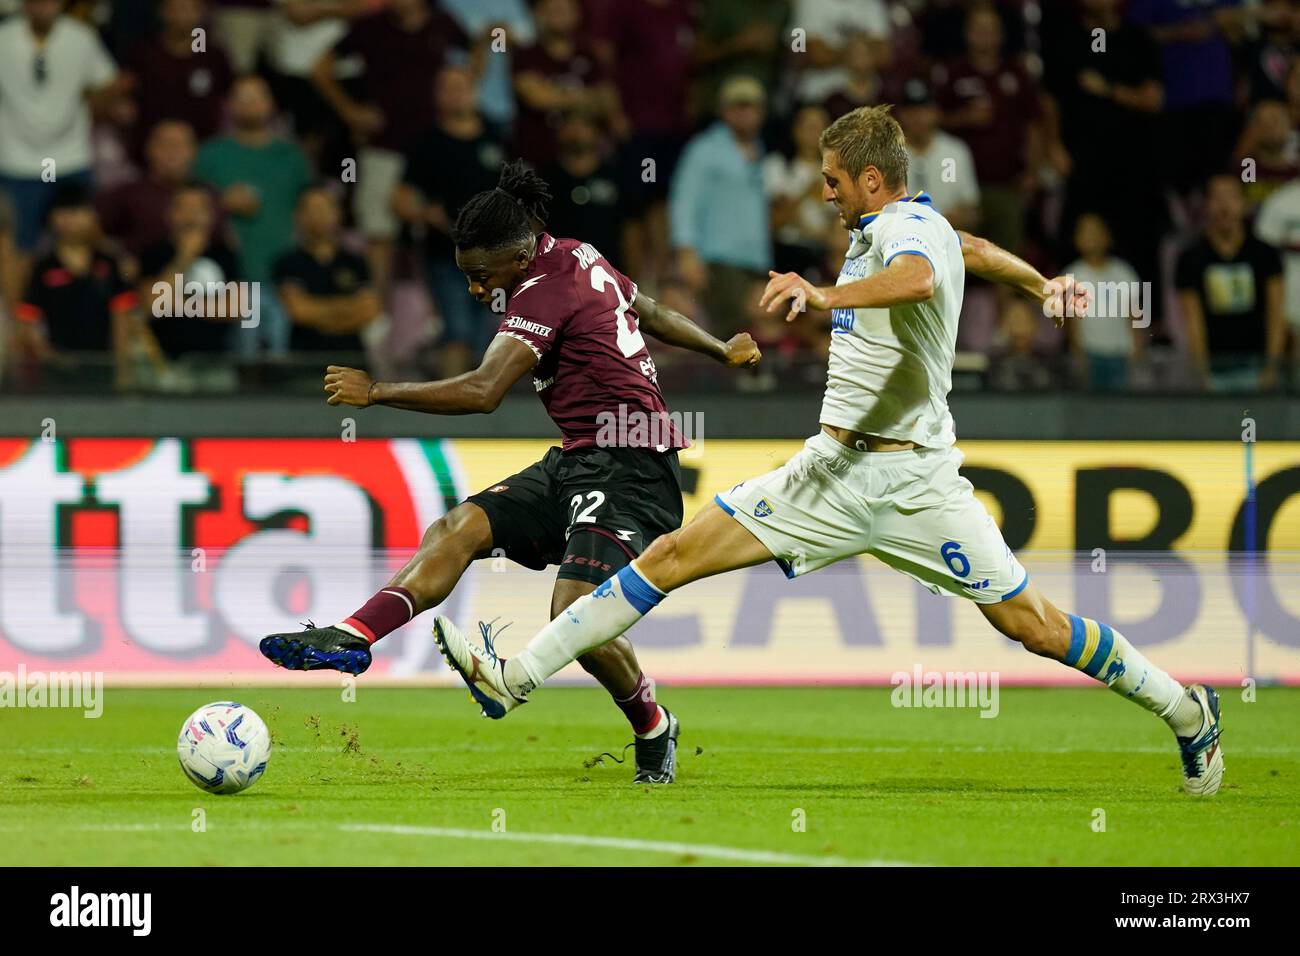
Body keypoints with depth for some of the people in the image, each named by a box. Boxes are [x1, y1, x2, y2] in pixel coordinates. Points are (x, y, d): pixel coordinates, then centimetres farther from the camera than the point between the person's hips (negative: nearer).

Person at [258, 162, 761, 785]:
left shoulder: (544, 291, -17)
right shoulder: (579, 258, 11)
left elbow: (483, 392, -27)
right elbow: (651, 313, 28)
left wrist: (377, 392, -23)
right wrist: (721, 351, 44)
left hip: (629, 470, -11)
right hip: (577, 463, 11)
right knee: (460, 528, -6)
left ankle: (653, 728, 3)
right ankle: (351, 638, -17)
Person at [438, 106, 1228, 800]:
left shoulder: (912, 229, -14)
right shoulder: (883, 230, 13)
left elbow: (920, 280, -40)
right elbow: (974, 249, 34)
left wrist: (824, 295, -51)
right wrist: (1040, 284, 51)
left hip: (912, 479, -8)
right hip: (832, 470, 8)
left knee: (1033, 623, -4)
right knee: (674, 556, -2)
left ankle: (1190, 713, 16)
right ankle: (517, 678, -2)